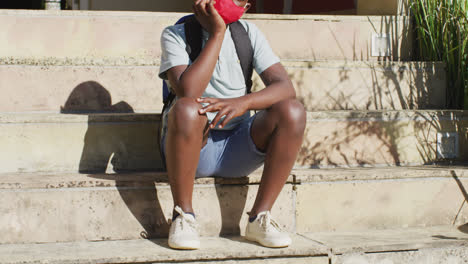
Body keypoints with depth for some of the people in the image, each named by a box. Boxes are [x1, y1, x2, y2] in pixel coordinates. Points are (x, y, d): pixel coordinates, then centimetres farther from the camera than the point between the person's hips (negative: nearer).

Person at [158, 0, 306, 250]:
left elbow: (285, 87, -8)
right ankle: (183, 217, -21)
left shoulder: (248, 33, 5)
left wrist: (244, 102, -28)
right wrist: (216, 34, -20)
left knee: (292, 111, -21)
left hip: (237, 149, 4)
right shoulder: (175, 35, -5)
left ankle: (259, 217, -15)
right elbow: (187, 92, -24)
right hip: (192, 147, -3)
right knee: (186, 109, -35)